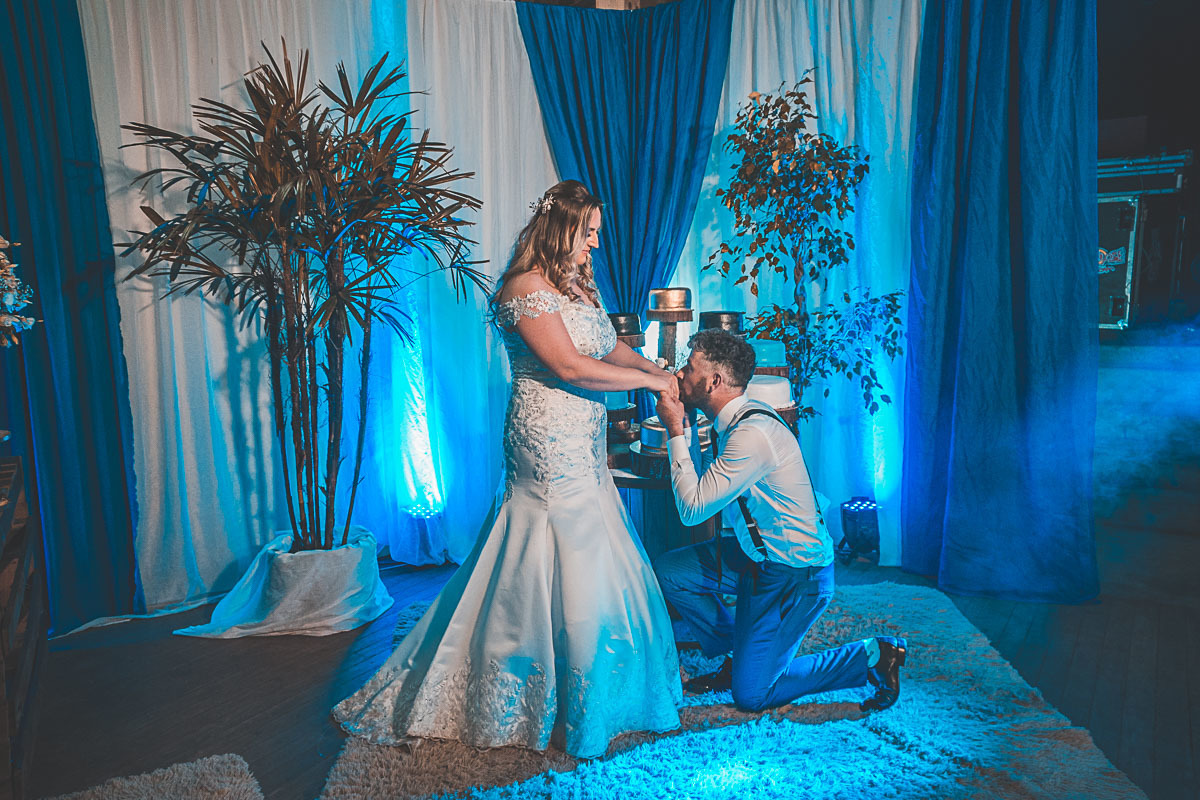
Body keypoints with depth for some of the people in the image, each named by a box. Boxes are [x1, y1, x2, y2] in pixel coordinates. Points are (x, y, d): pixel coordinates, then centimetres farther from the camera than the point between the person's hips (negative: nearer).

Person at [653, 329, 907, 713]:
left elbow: (692, 508, -25)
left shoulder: (752, 433, -29)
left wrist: (676, 430, -19)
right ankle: (739, 655, 19)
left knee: (751, 693, -2)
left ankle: (870, 656, 9)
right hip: (758, 554, 9)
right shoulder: (738, 417, 0)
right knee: (667, 571, 6)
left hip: (793, 575, -9)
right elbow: (704, 487, 7)